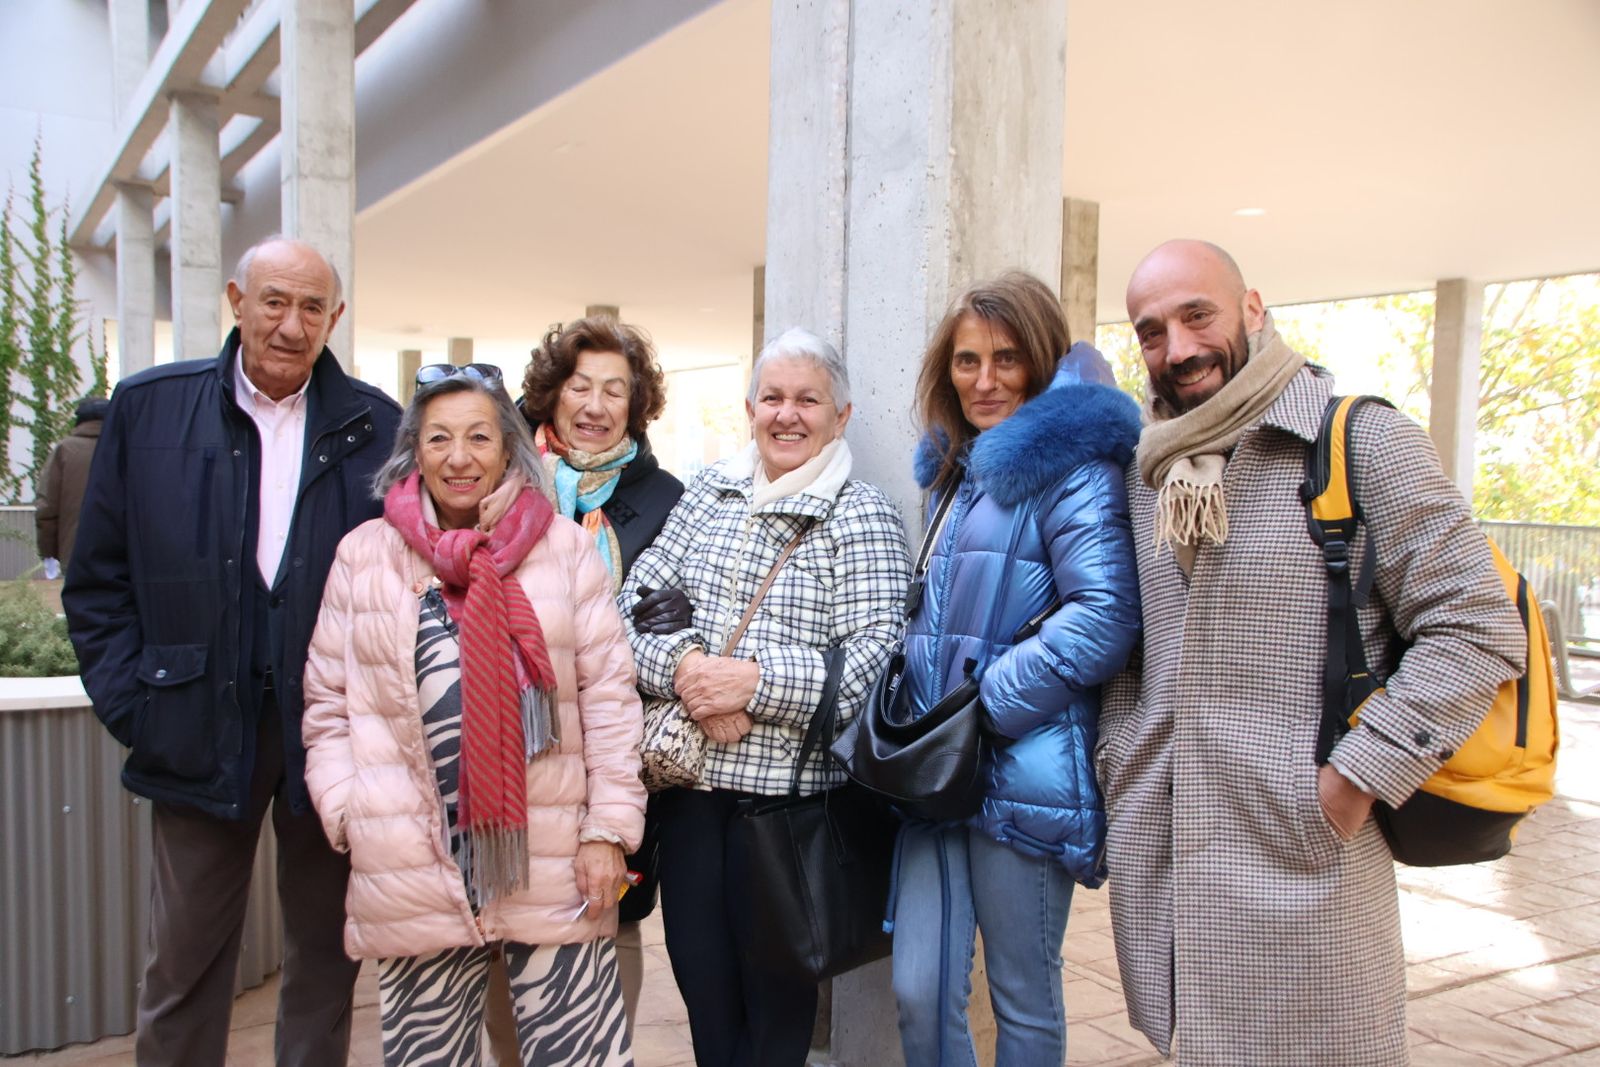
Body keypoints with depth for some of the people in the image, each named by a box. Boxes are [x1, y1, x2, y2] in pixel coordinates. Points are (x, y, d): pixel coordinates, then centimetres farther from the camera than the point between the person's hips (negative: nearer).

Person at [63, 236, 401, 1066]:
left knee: (325, 957, 15)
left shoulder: (375, 427, 1)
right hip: (201, 728, 0)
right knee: (183, 964, 11)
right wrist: (131, 703, -3)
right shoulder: (149, 407, 2)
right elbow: (98, 579, 5)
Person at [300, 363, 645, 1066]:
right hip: (413, 878, 1)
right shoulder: (364, 555, 7)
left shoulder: (564, 546, 3)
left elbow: (608, 693, 1)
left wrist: (609, 827, -3)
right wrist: (347, 813, -2)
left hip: (554, 870, -1)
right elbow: (328, 703, 10)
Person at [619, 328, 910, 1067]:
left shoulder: (862, 516, -4)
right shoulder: (707, 493, 9)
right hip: (689, 772, 4)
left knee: (774, 974, 10)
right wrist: (683, 666, -14)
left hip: (791, 783, -4)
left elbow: (874, 656, -14)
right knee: (696, 963, 14)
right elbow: (636, 601, 4)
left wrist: (757, 681, -21)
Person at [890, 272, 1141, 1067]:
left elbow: (1106, 614, -20)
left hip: (1021, 777, -6)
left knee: (1023, 1000, 9)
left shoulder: (1070, 463, -8)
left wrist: (986, 707, -17)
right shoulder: (954, 473, 17)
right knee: (919, 992, 7)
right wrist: (913, 711, 11)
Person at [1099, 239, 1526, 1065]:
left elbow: (1478, 627, -10)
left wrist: (1356, 779, -14)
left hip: (1302, 856, -5)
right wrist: (1118, 763, 8)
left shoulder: (1361, 440, -7)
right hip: (1154, 856, 5)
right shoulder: (1142, 465, 11)